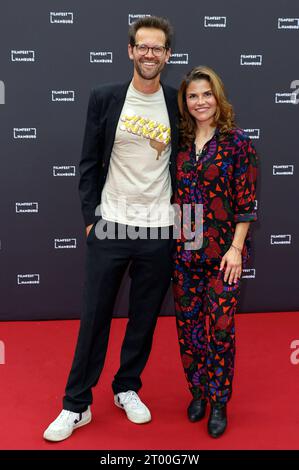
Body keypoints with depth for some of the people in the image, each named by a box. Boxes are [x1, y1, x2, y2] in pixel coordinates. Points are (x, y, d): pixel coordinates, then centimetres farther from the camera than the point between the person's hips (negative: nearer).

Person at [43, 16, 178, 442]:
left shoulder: (177, 104, 2)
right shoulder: (104, 98, -1)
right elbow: (90, 163, 1)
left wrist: (182, 217, 4)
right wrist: (89, 217, -3)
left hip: (159, 230, 1)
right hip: (110, 226, -1)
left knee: (145, 318, 12)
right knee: (94, 317, 6)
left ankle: (127, 389, 32)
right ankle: (77, 405, 19)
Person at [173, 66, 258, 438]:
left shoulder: (236, 141, -5)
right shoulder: (181, 142, 6)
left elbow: (246, 202, -7)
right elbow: (174, 195, 10)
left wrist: (235, 248, -12)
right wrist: (172, 241, 5)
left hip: (223, 250, -3)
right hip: (184, 249, 4)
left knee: (220, 326, 1)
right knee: (188, 323, 10)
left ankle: (219, 402, 19)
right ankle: (197, 391, 30)